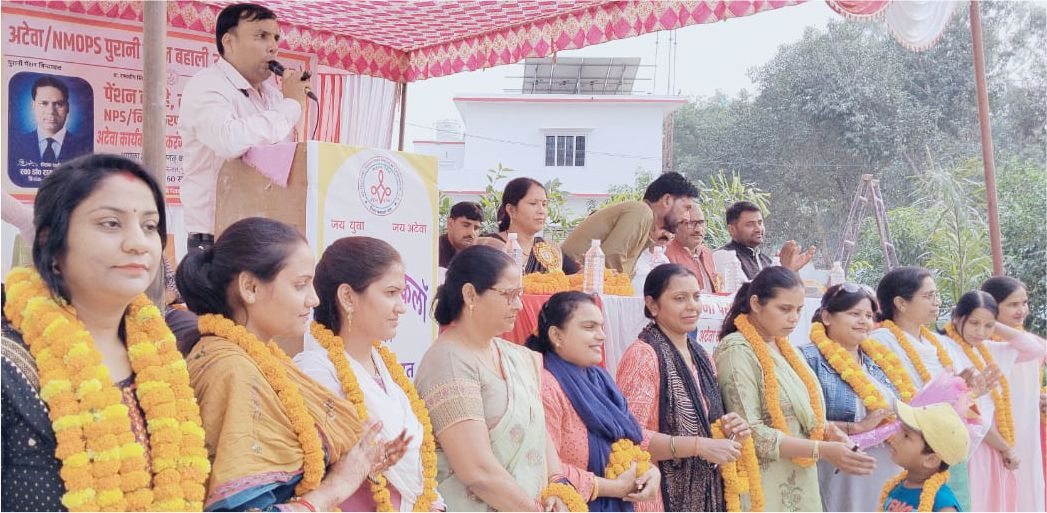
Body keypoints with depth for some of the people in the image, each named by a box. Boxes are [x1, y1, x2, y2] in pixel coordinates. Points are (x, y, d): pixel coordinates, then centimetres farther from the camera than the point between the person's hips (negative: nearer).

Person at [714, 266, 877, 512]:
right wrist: (823, 450, -21)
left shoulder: (783, 347, 10)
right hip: (764, 488, -8)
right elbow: (750, 433, -20)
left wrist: (827, 430, -2)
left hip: (800, 484, 8)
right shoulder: (738, 351, -14)